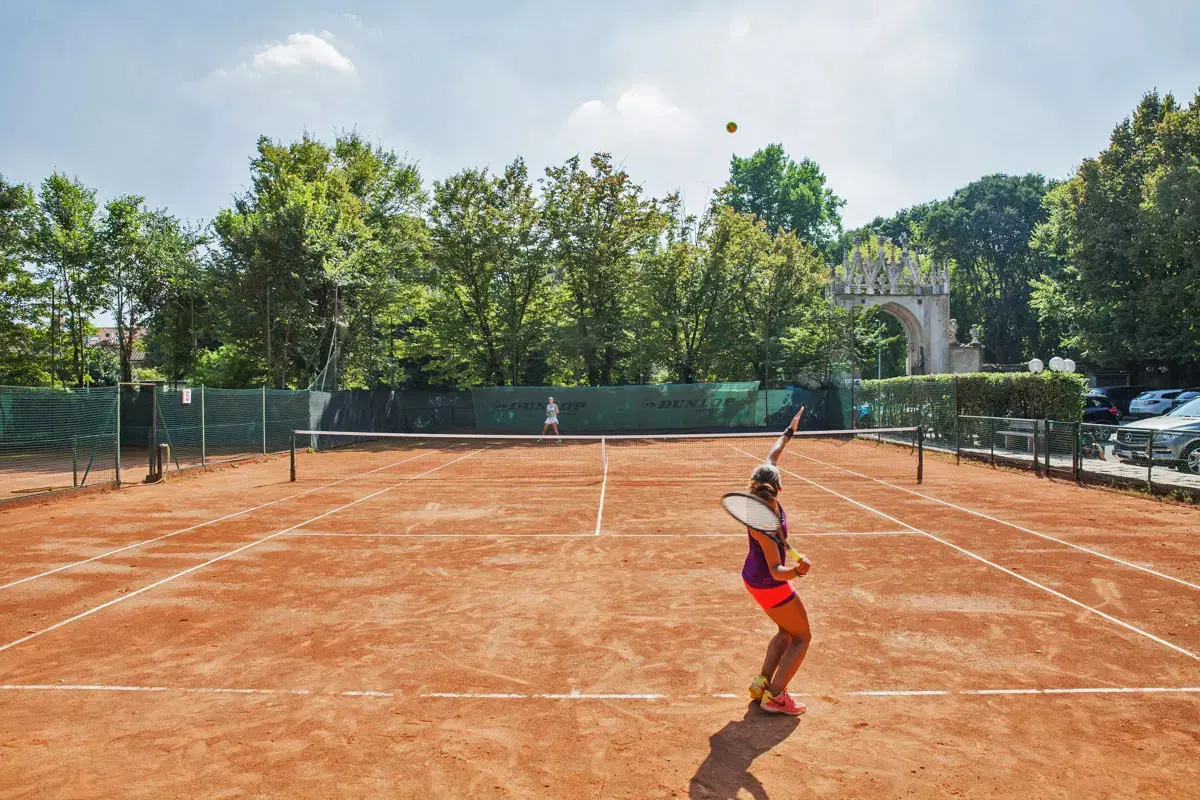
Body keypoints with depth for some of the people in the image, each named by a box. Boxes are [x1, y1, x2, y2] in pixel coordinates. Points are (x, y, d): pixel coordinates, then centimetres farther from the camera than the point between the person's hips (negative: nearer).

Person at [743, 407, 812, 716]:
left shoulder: (763, 500, -15)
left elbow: (770, 459, 4)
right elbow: (776, 571, -35)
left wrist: (787, 434, 14)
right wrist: (798, 570, -54)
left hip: (754, 578, 9)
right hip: (769, 586, -9)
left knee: (787, 632, 25)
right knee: (802, 637, 10)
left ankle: (762, 684, 27)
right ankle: (774, 696, 11)